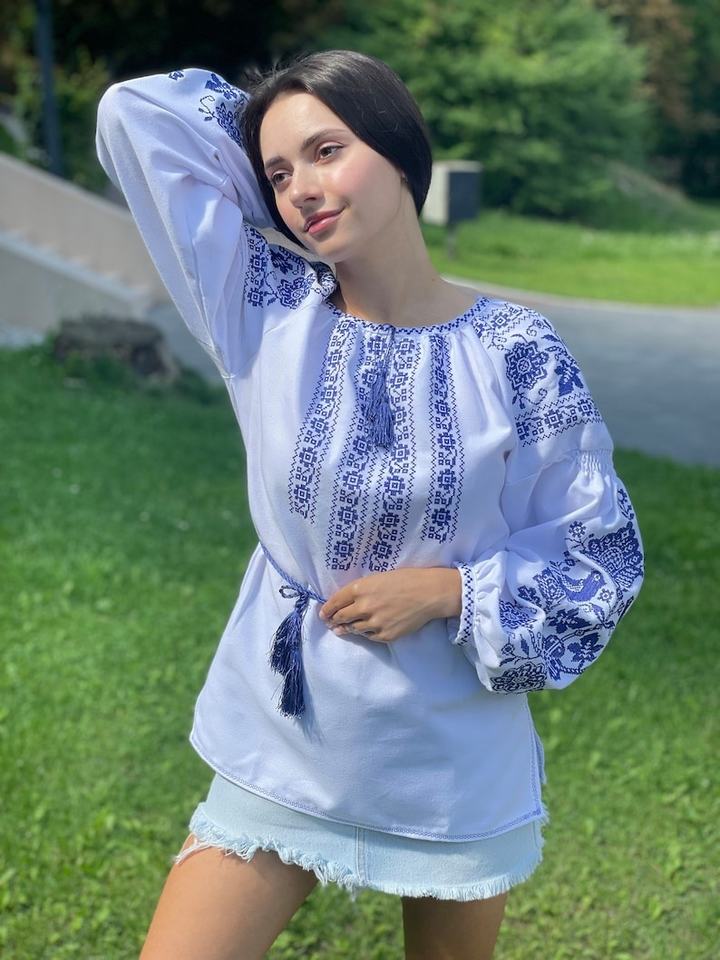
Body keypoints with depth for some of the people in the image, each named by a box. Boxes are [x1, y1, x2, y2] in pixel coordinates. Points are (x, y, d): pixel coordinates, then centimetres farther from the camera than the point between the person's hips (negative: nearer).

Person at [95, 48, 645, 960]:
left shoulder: (517, 353, -12)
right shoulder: (265, 316, -8)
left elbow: (599, 555, -5)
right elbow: (139, 113, -8)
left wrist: (447, 590, -17)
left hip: (456, 765, 0)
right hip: (281, 750, 1)